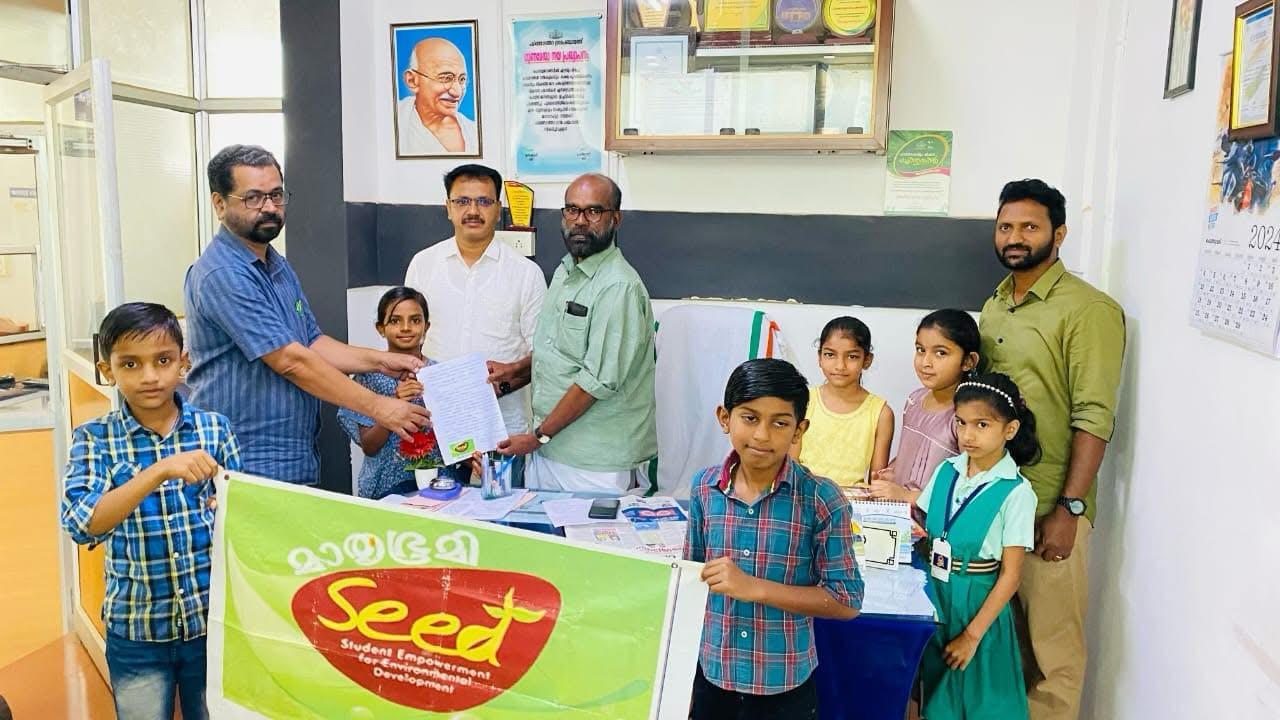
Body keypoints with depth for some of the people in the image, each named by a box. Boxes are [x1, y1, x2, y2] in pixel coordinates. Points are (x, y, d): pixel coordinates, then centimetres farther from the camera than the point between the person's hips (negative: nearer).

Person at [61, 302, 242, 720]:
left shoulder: (214, 428, -5)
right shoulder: (95, 438, -7)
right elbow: (81, 524, -22)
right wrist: (160, 471, -34)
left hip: (212, 620, 1)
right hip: (136, 630, -1)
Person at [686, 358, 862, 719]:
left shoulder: (822, 499, -15)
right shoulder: (705, 487, -5)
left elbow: (846, 601, -13)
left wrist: (755, 588, -22)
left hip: (784, 686, -2)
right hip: (711, 676, 3)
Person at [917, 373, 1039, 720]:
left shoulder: (1015, 492, -15)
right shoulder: (947, 471, -1)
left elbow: (1011, 574, -14)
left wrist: (972, 635, -14)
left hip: (978, 603, -4)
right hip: (935, 596, 4)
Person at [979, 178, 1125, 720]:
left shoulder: (1089, 309, -10)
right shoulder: (993, 306, 12)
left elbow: (1094, 419, -14)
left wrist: (1069, 508, -17)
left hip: (1048, 507, -6)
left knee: (1051, 645, 4)